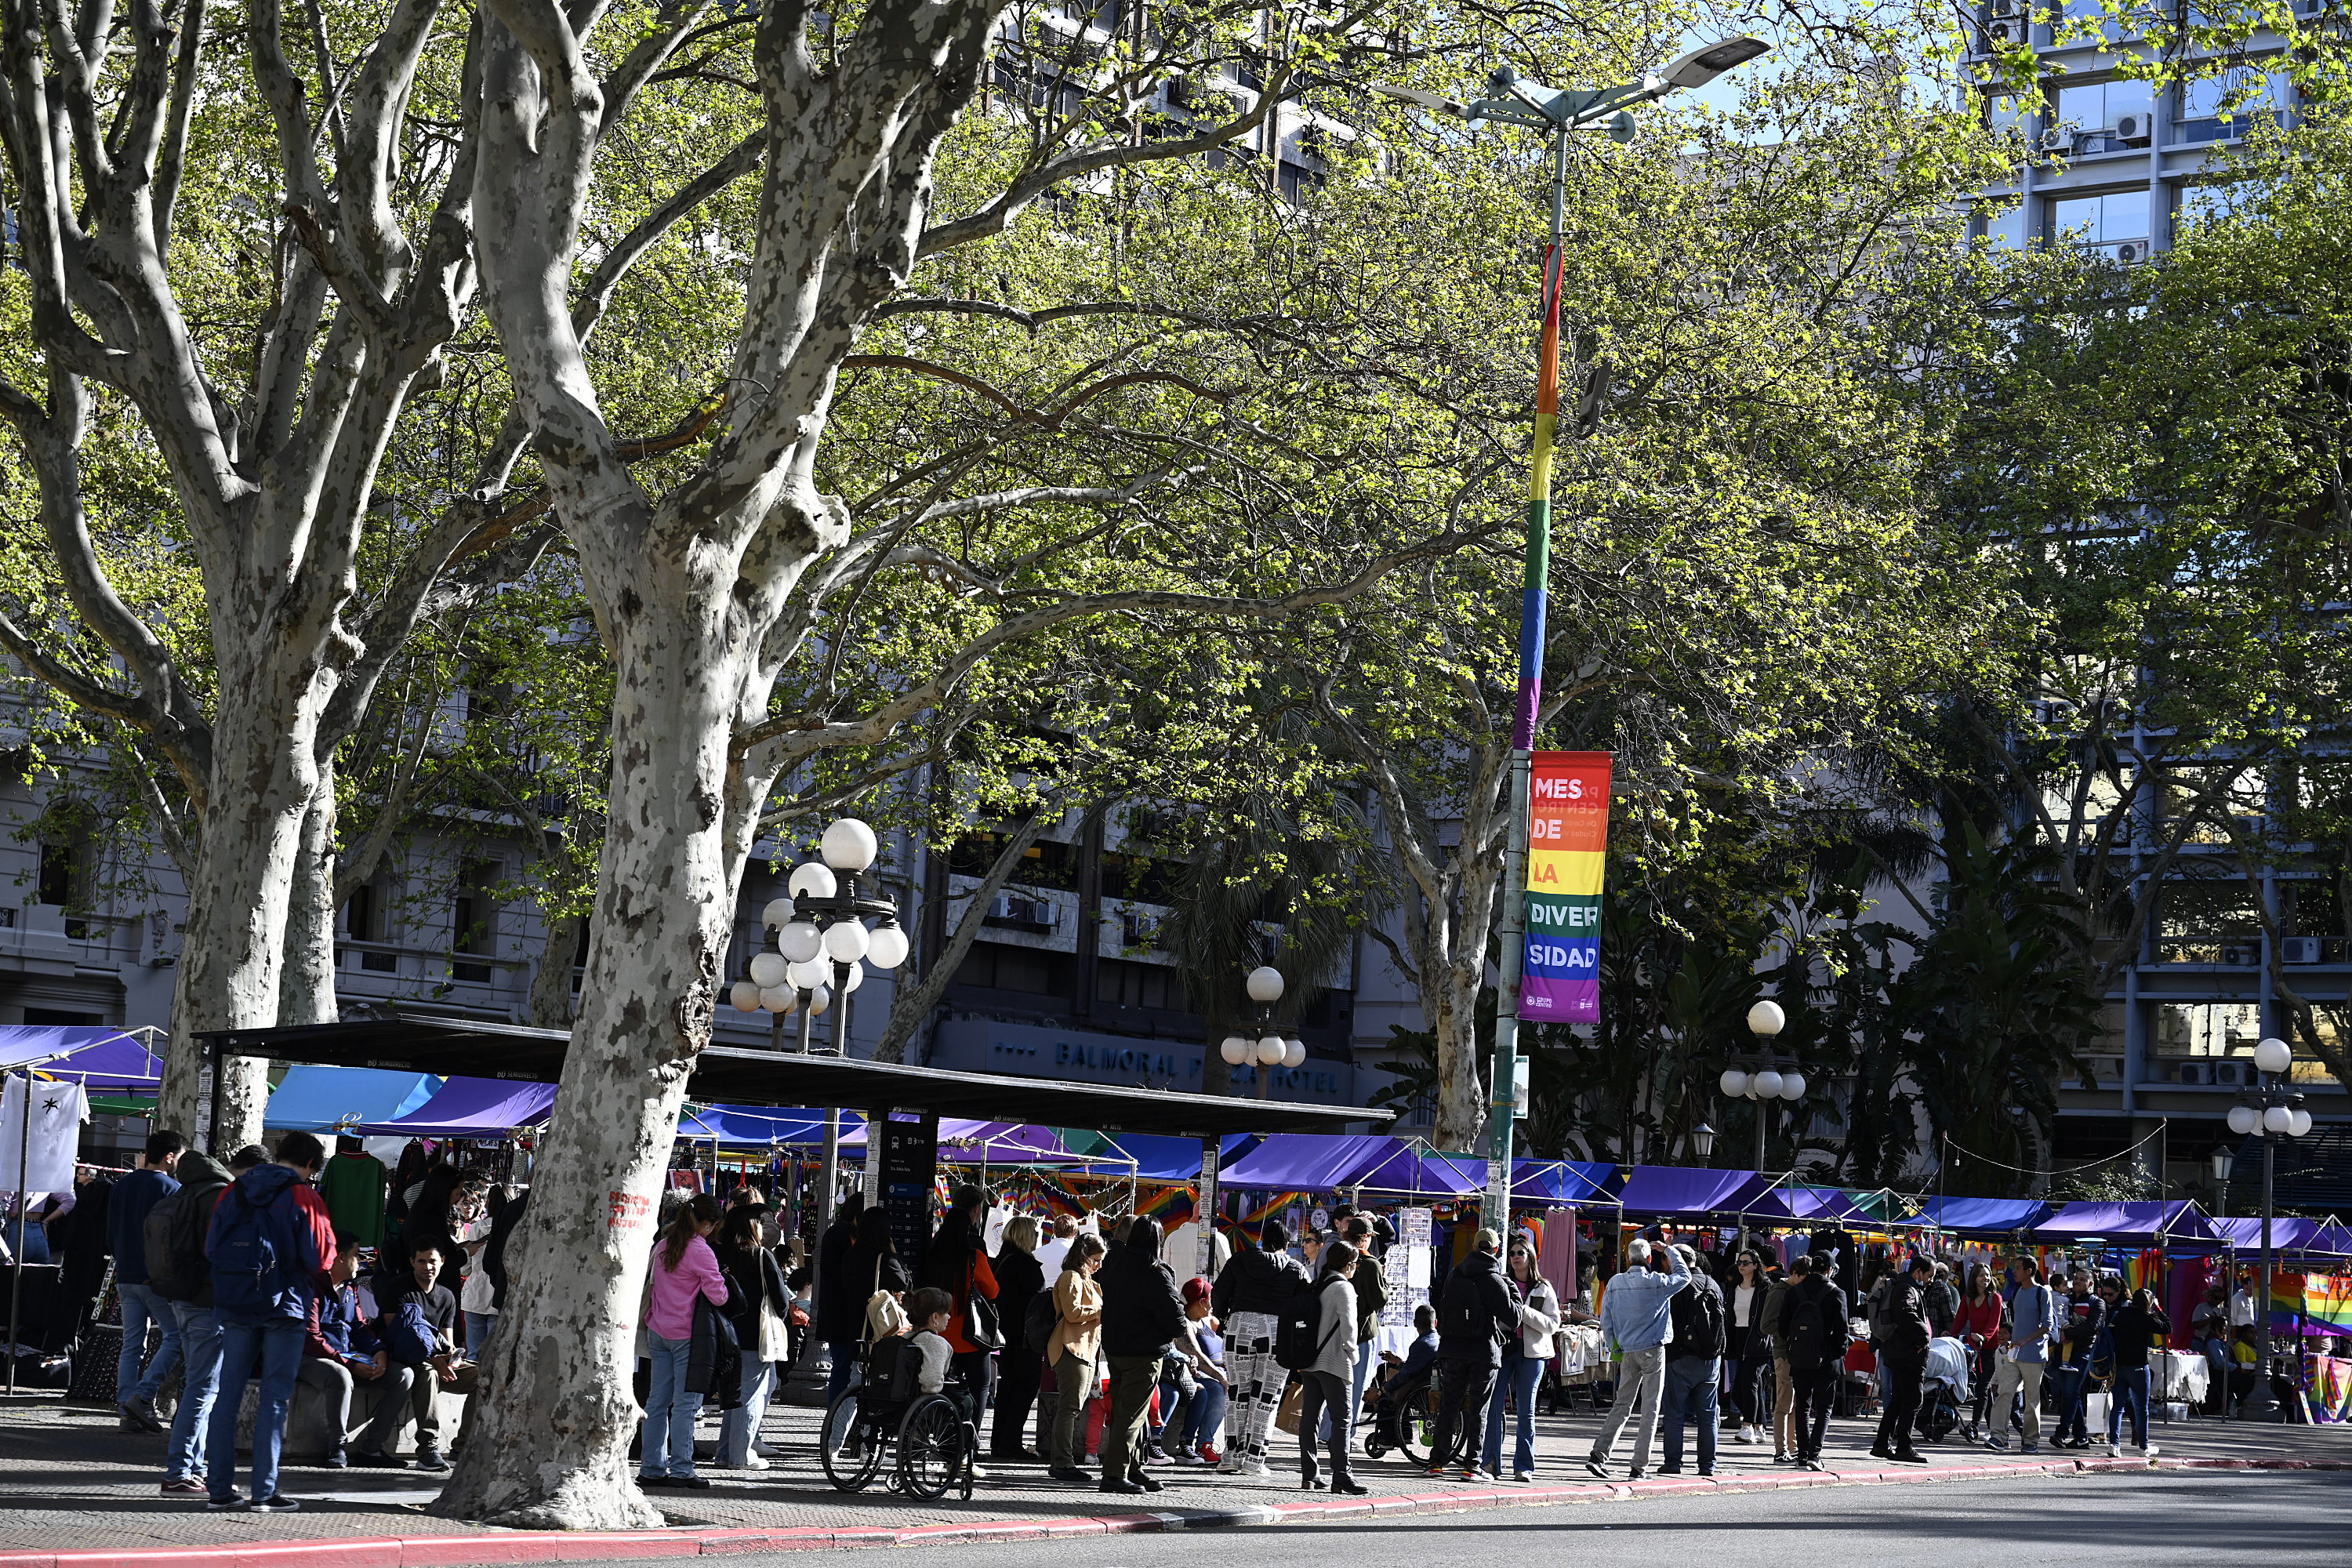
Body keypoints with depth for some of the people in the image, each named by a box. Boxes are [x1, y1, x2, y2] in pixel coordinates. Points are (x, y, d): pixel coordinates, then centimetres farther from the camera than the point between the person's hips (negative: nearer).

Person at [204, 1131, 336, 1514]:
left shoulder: (235, 1191, 8)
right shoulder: (304, 1197, -8)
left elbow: (211, 1246, 9)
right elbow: (320, 1257, -9)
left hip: (235, 1305, 5)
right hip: (285, 1307, -5)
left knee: (229, 1393, 9)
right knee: (275, 1396, -1)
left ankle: (219, 1488, 9)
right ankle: (264, 1492, -3)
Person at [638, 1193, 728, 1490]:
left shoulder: (663, 1246, 8)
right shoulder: (701, 1251, -13)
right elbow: (718, 1296, -15)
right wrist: (723, 1282, 4)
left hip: (658, 1330, 7)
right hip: (687, 1334, -7)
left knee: (657, 1401, 8)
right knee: (686, 1403, -3)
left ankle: (651, 1468, 11)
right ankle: (681, 1470, -3)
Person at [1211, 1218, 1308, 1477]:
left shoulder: (1239, 1260, 8)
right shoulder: (1296, 1270, 6)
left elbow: (1218, 1295, 9)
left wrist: (1223, 1316, 28)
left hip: (1240, 1328, 1)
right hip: (1278, 1334, -1)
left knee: (1239, 1395, 11)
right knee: (1265, 1398, 4)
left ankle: (1232, 1455, 10)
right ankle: (1253, 1460, 2)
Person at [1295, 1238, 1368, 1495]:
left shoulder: (1316, 1285, 12)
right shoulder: (1342, 1287, -10)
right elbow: (1348, 1324, -18)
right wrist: (1352, 1352, -5)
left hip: (1309, 1361, 8)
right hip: (1334, 1363, -8)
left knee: (1310, 1417, 8)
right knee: (1341, 1419, -5)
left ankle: (1309, 1474, 9)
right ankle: (1341, 1476, -9)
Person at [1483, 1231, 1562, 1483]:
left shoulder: (1543, 1289, 6)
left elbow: (1553, 1324, -2)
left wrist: (1524, 1311, -13)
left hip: (1531, 1352, -1)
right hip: (1502, 1348, 1)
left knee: (1526, 1411, 2)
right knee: (1493, 1406, -6)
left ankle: (1523, 1466, 6)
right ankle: (1492, 1462, 1)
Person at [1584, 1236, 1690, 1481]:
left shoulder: (1615, 1283, 1)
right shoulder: (1657, 1282, -10)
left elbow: (1606, 1322, 5)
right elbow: (1684, 1276, 8)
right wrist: (1669, 1250, 17)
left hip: (1627, 1351, 4)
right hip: (1653, 1350, -4)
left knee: (1622, 1405, 11)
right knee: (1650, 1408, 1)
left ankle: (1599, 1455, -1)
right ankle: (1640, 1466, 0)